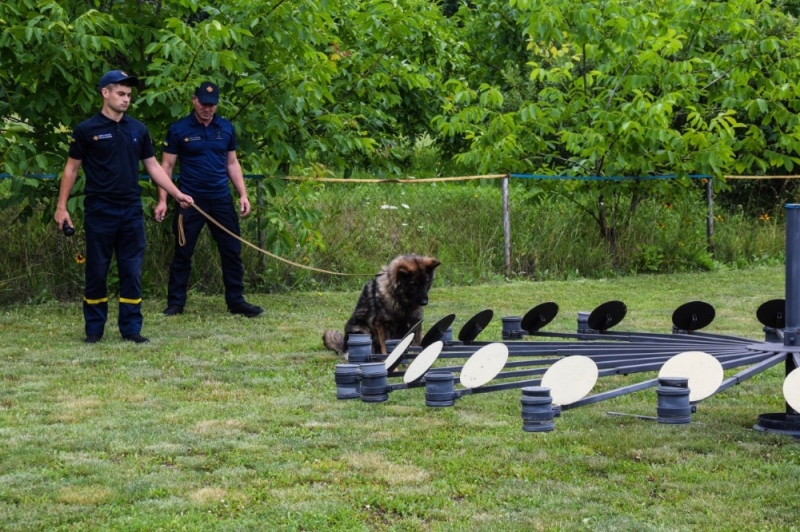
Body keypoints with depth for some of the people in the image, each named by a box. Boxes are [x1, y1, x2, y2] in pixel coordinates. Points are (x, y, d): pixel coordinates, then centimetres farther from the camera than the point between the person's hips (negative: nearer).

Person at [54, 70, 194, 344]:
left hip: (131, 211, 3)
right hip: (99, 211, -3)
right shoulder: (87, 130, -3)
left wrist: (177, 193, 6)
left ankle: (131, 328, 8)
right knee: (97, 272, 3)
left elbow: (153, 166, 14)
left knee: (132, 271, 3)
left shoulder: (138, 130, 8)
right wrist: (61, 206, -4)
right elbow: (71, 168, 1)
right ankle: (94, 329, 12)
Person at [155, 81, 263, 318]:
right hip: (190, 200, -3)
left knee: (232, 251, 4)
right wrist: (162, 200, -9)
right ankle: (175, 303, 12)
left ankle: (236, 301, 13)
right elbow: (166, 166, -2)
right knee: (182, 253, 3)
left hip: (221, 199, 3)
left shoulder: (226, 128, 7)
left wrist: (243, 195, 6)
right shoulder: (179, 129, -3)